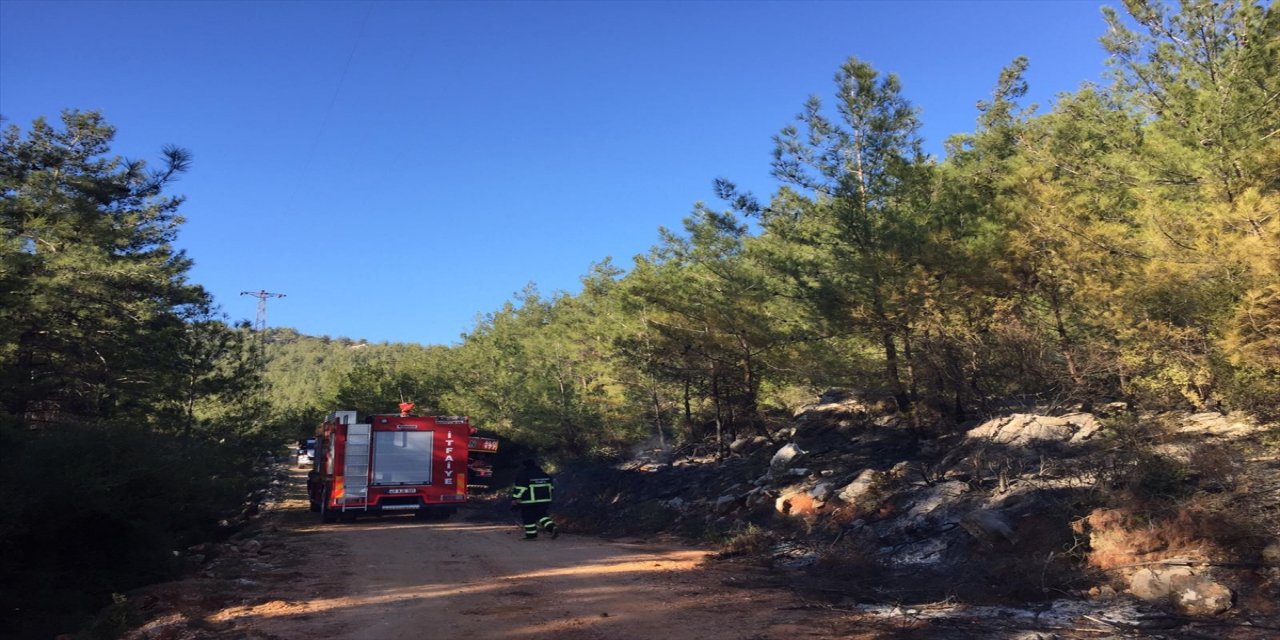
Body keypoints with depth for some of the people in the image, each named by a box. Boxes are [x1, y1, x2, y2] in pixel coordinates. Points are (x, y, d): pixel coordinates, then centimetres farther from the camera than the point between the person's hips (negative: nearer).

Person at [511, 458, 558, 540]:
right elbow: (551, 487, 18)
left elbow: (519, 489, -14)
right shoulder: (544, 474, 12)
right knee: (542, 515, 13)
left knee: (528, 518, 5)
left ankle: (531, 535, 6)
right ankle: (552, 528, -5)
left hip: (529, 502, -6)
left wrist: (515, 499, -10)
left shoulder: (523, 476, -8)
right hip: (544, 500, 6)